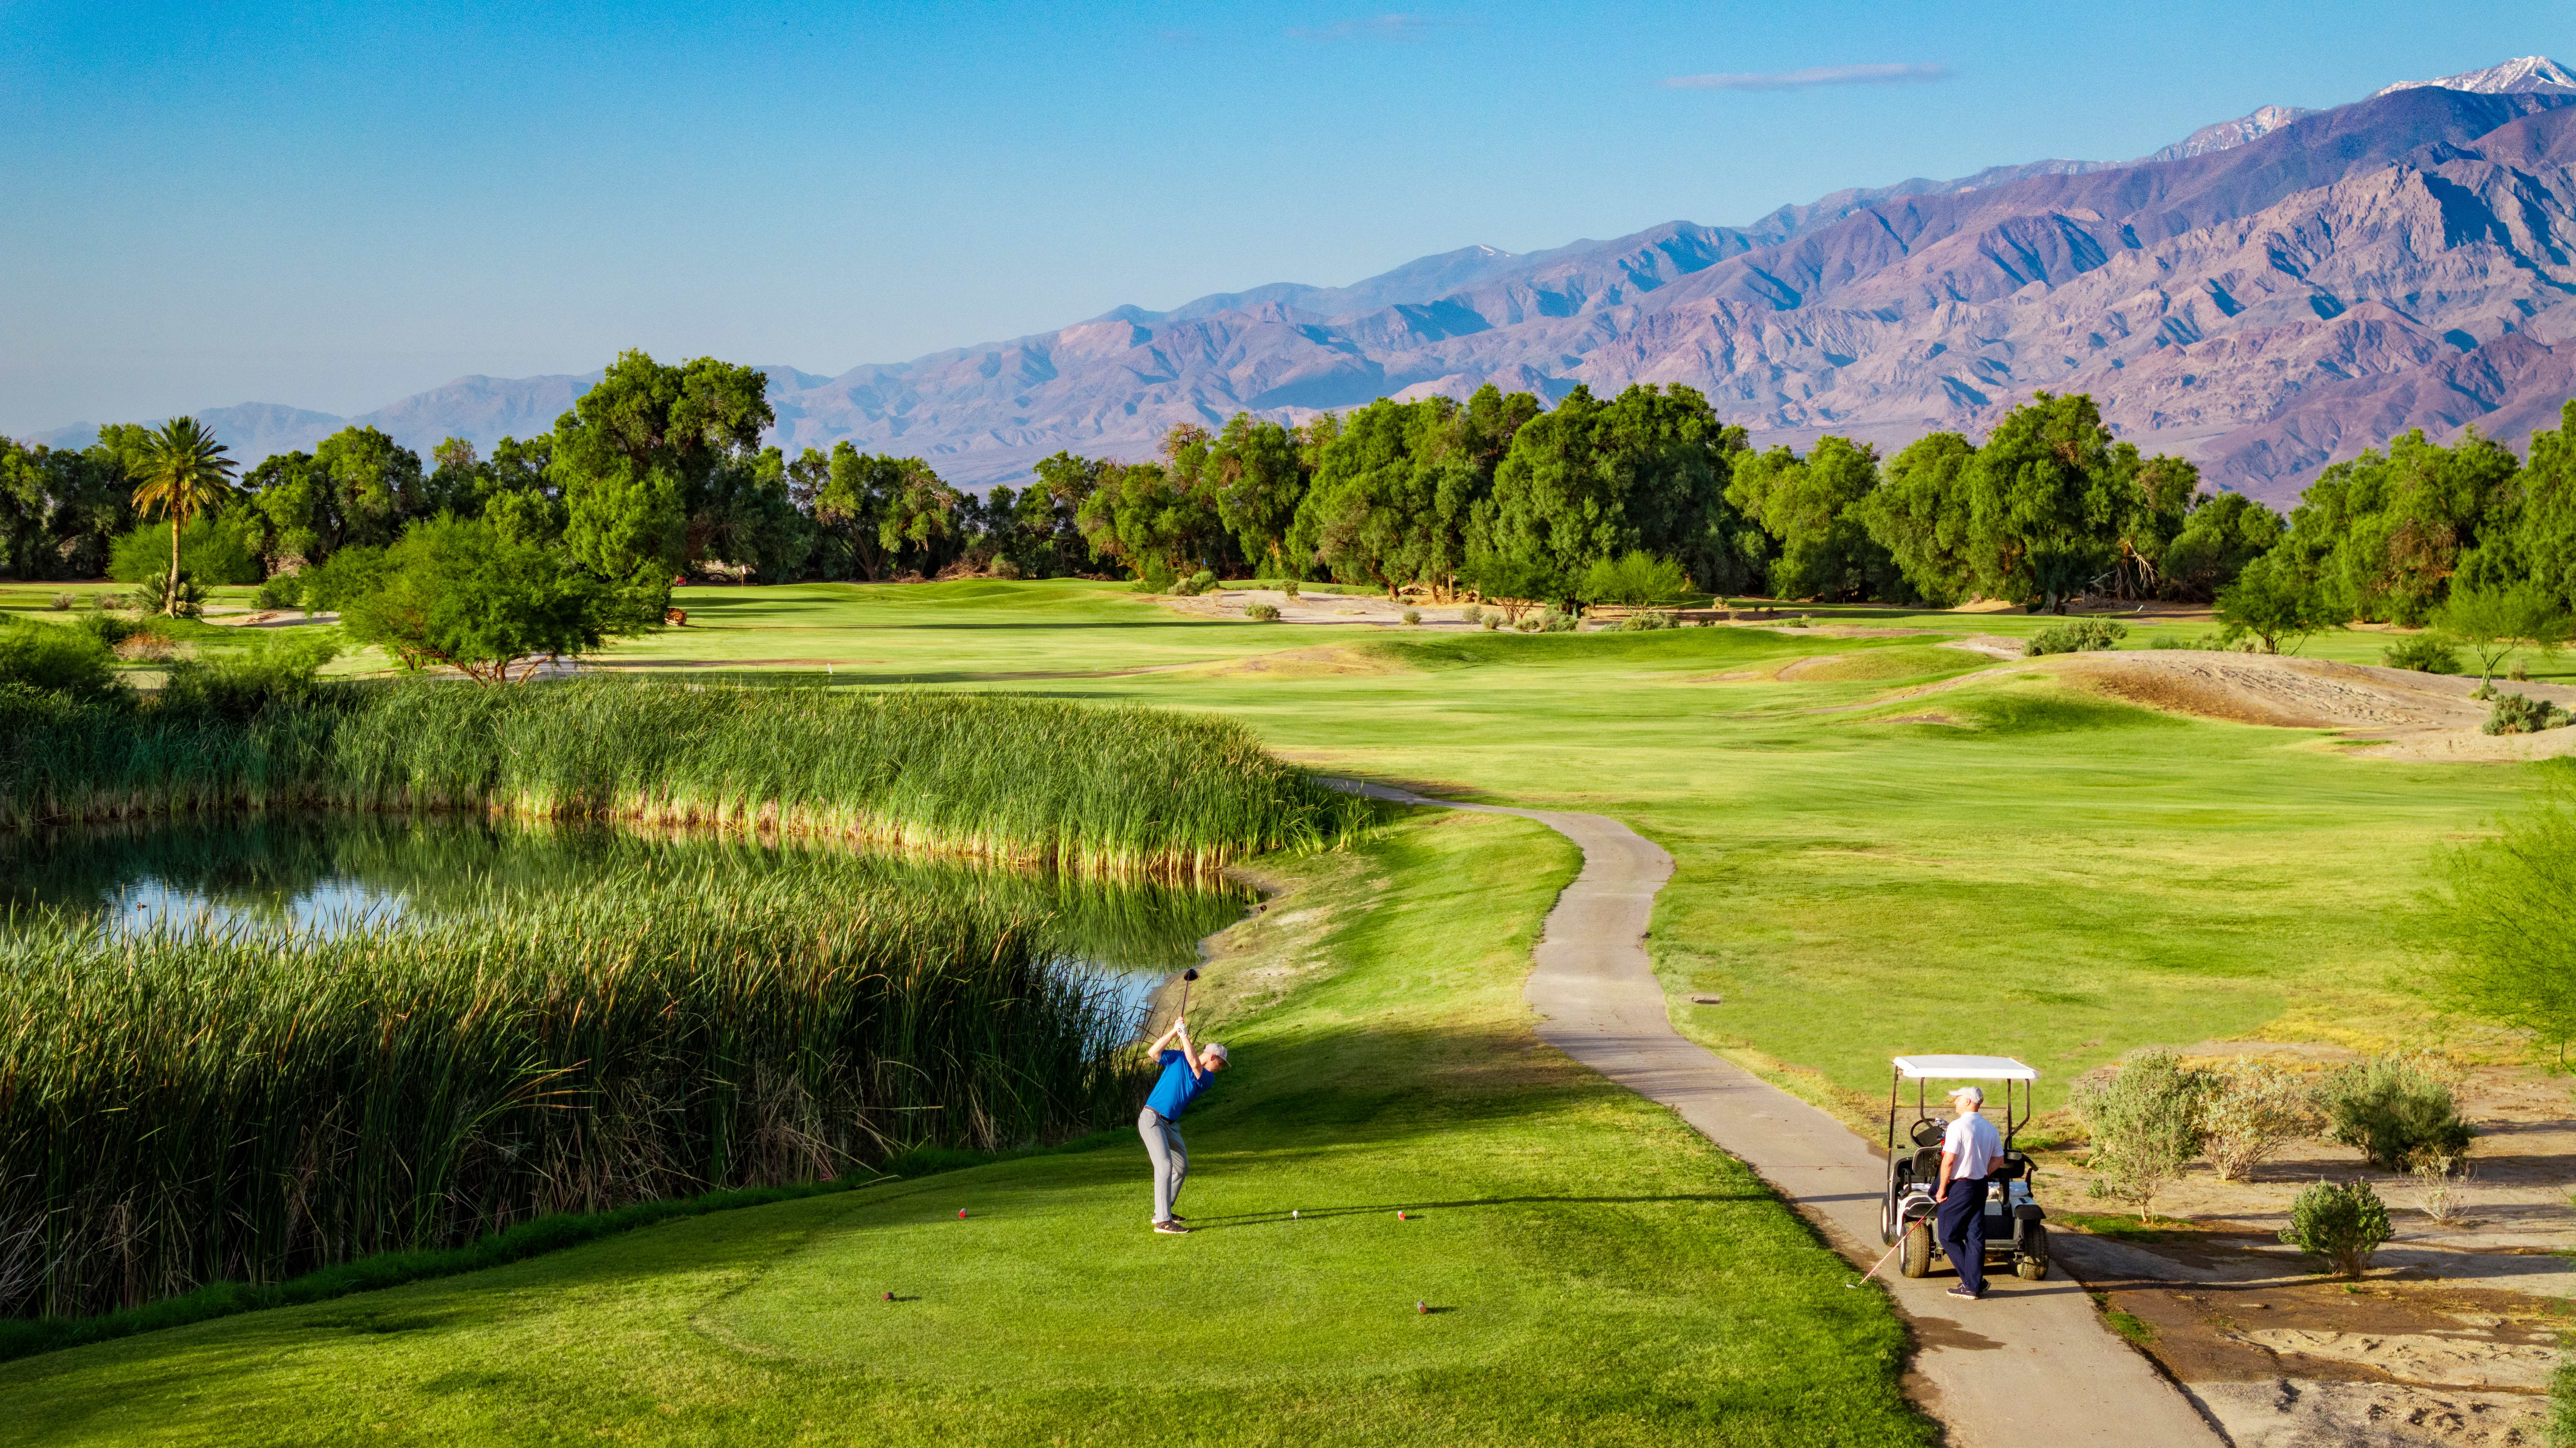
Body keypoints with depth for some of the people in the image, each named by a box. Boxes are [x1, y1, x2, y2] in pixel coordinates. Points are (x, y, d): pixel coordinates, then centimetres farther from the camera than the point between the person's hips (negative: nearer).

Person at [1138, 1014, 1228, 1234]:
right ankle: (1163, 1222, -26)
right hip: (1151, 1117, -7)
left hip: (1170, 1125, 7)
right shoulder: (1178, 1058, 0)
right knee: (1165, 1165, -19)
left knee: (1182, 1168, 17)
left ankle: (1162, 1212, 32)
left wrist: (1184, 1035, -16)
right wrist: (1175, 1031, -18)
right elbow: (1154, 1052, -14)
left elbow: (1195, 1064, -14)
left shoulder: (1208, 1078, 7)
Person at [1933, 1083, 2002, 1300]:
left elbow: (1948, 1161, -18)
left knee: (1949, 1236, 3)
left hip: (1959, 1187, -7)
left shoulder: (1958, 1126, -15)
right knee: (1976, 1237, 9)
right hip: (1981, 1186, 7)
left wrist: (1942, 1188, -9)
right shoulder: (1990, 1128, 8)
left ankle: (1971, 1284, 1)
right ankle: (1975, 1284, 10)